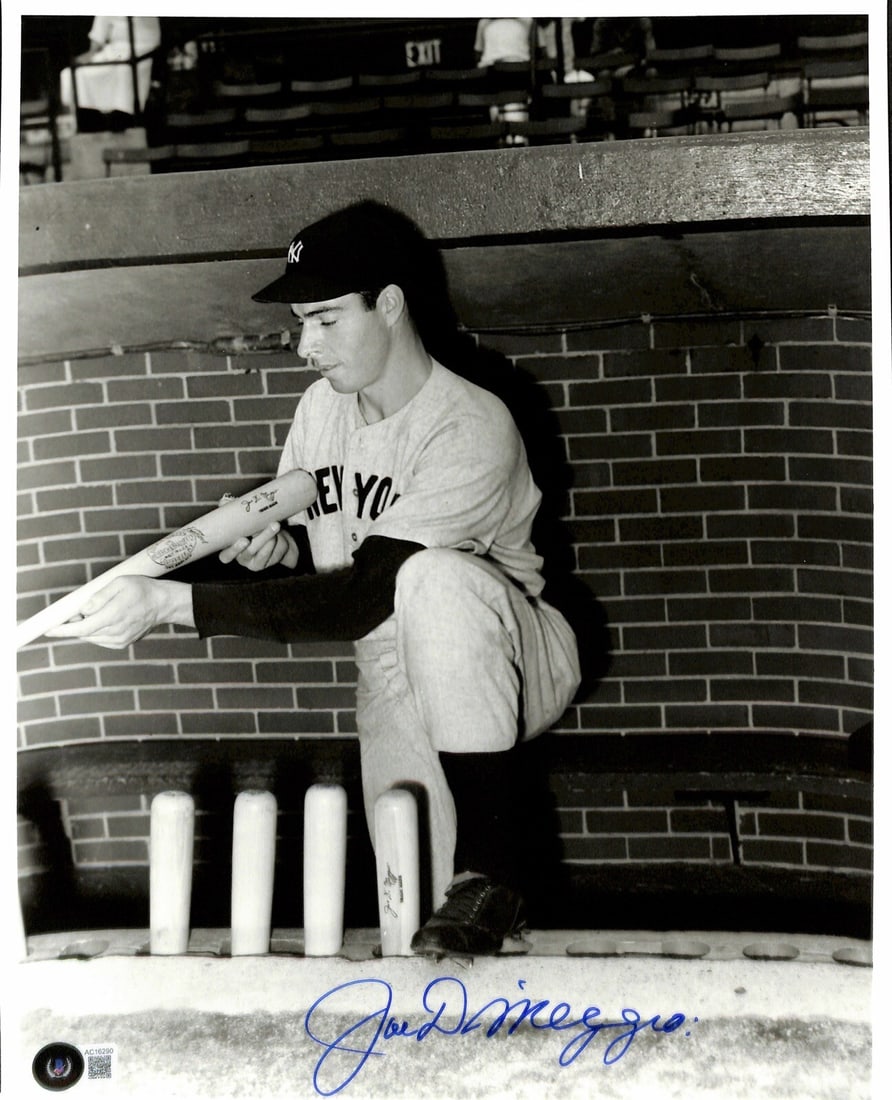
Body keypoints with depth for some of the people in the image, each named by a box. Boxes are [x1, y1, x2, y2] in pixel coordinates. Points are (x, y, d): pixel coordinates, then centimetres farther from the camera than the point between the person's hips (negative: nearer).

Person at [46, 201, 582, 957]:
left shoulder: (472, 429, -25)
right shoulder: (322, 406, -1)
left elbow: (359, 599, -31)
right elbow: (314, 548, 14)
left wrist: (170, 602, -33)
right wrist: (276, 547, -12)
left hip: (513, 666, -5)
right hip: (394, 682, 6)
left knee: (434, 579, -39)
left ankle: (491, 864, -29)